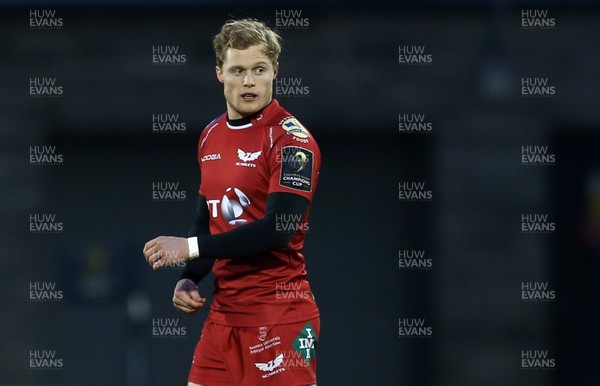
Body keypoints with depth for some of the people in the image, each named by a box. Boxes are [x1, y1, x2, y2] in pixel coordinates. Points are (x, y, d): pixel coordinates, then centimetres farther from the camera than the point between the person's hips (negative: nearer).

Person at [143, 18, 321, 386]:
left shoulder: (292, 140, -12)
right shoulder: (210, 136, 12)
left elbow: (278, 229, -22)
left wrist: (191, 247, -20)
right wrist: (190, 279, 6)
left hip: (279, 312, -7)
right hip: (224, 309, 7)